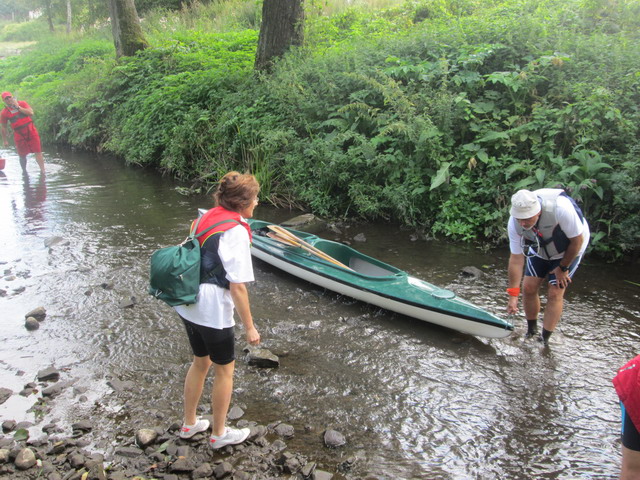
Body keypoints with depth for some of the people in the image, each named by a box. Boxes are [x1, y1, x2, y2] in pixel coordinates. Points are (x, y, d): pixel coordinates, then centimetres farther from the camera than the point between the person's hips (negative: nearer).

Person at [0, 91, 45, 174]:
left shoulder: (22, 104, 2)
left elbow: (31, 113, -13)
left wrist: (18, 107, -13)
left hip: (31, 131, 0)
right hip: (19, 135, 1)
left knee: (38, 152, -7)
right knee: (22, 156, 5)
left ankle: (42, 171, -5)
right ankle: (24, 171, 23)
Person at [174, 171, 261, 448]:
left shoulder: (207, 217, 3)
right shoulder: (236, 231, -20)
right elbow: (237, 287, -21)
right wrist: (249, 327, -12)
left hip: (188, 306, 8)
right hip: (213, 312, -8)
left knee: (200, 362, 25)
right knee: (225, 370, 13)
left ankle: (189, 424, 42)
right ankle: (219, 434, 30)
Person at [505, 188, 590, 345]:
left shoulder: (560, 208, -43)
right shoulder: (514, 223, -29)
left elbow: (577, 240, -25)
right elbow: (516, 258, -21)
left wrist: (563, 268, -13)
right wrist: (513, 294, -22)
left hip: (569, 249, -3)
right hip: (540, 250, 4)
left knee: (555, 294, -9)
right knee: (528, 287, 0)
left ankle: (544, 341, 3)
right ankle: (531, 332, 23)